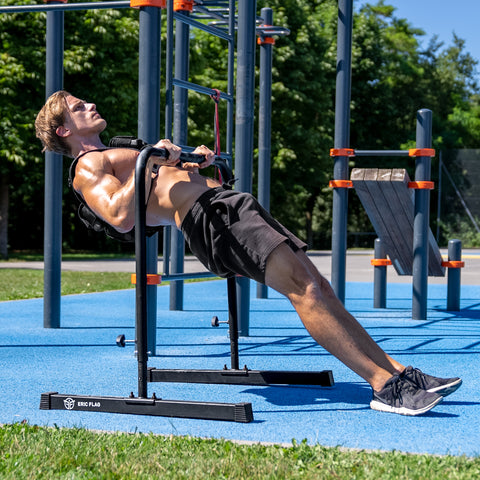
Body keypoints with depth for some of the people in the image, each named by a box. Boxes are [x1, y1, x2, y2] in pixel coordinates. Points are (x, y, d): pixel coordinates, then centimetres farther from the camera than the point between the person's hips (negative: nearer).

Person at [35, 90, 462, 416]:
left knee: (317, 285, -2)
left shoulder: (113, 155, 33)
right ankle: (386, 386, -26)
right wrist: (148, 164, -15)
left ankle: (397, 370, -6)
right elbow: (122, 217, -16)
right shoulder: (88, 167, 3)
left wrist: (193, 162, 29)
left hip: (226, 203, 10)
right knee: (303, 286, -22)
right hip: (206, 218, -10)